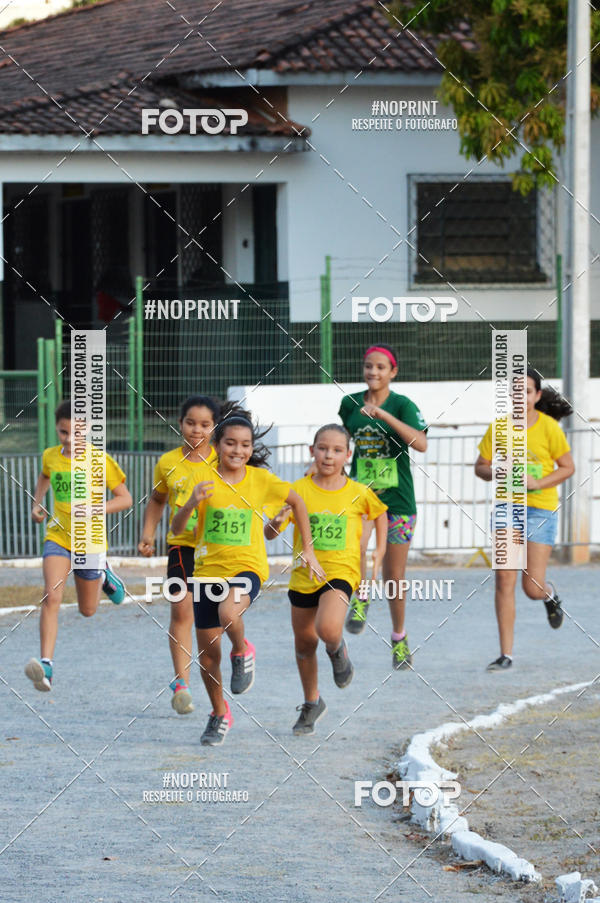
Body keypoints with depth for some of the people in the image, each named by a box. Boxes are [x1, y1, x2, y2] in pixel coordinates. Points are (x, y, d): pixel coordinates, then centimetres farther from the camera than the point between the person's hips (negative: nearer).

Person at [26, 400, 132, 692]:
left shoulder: (99, 461, -11)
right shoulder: (50, 456, 1)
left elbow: (125, 499, -7)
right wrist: (36, 505, 10)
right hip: (58, 536, 2)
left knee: (87, 610, 14)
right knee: (51, 597, -21)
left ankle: (104, 577, 47)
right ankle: (46, 665, -28)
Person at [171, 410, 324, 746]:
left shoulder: (261, 479, -3)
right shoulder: (205, 479, -6)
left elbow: (296, 502, 14)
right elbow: (177, 528, -11)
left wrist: (308, 549, 13)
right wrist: (191, 504, -31)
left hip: (247, 567, -2)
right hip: (208, 569, 2)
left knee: (228, 613, -35)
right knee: (208, 655, 6)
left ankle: (242, 653, -3)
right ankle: (220, 715, 30)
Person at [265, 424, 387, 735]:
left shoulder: (359, 493, -4)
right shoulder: (299, 490, -5)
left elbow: (379, 514, 19)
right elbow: (269, 534, -7)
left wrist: (379, 551, 11)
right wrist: (276, 522, -29)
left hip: (340, 572, -2)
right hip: (304, 575, 2)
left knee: (328, 630, -29)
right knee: (304, 642, 13)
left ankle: (338, 651, 9)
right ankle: (311, 703, 36)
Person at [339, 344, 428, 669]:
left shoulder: (403, 405, -8)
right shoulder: (349, 404, 4)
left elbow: (421, 444, -25)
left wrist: (385, 415, -31)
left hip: (397, 499, -2)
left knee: (394, 578, 6)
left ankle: (399, 638, 26)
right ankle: (360, 599, -4)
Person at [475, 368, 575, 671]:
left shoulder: (548, 427, -7)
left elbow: (568, 467, -1)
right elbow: (480, 467, 7)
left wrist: (539, 483, -16)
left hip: (540, 510, -2)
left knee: (532, 587, -5)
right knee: (504, 582, -5)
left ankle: (550, 595, 35)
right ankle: (506, 654, 2)